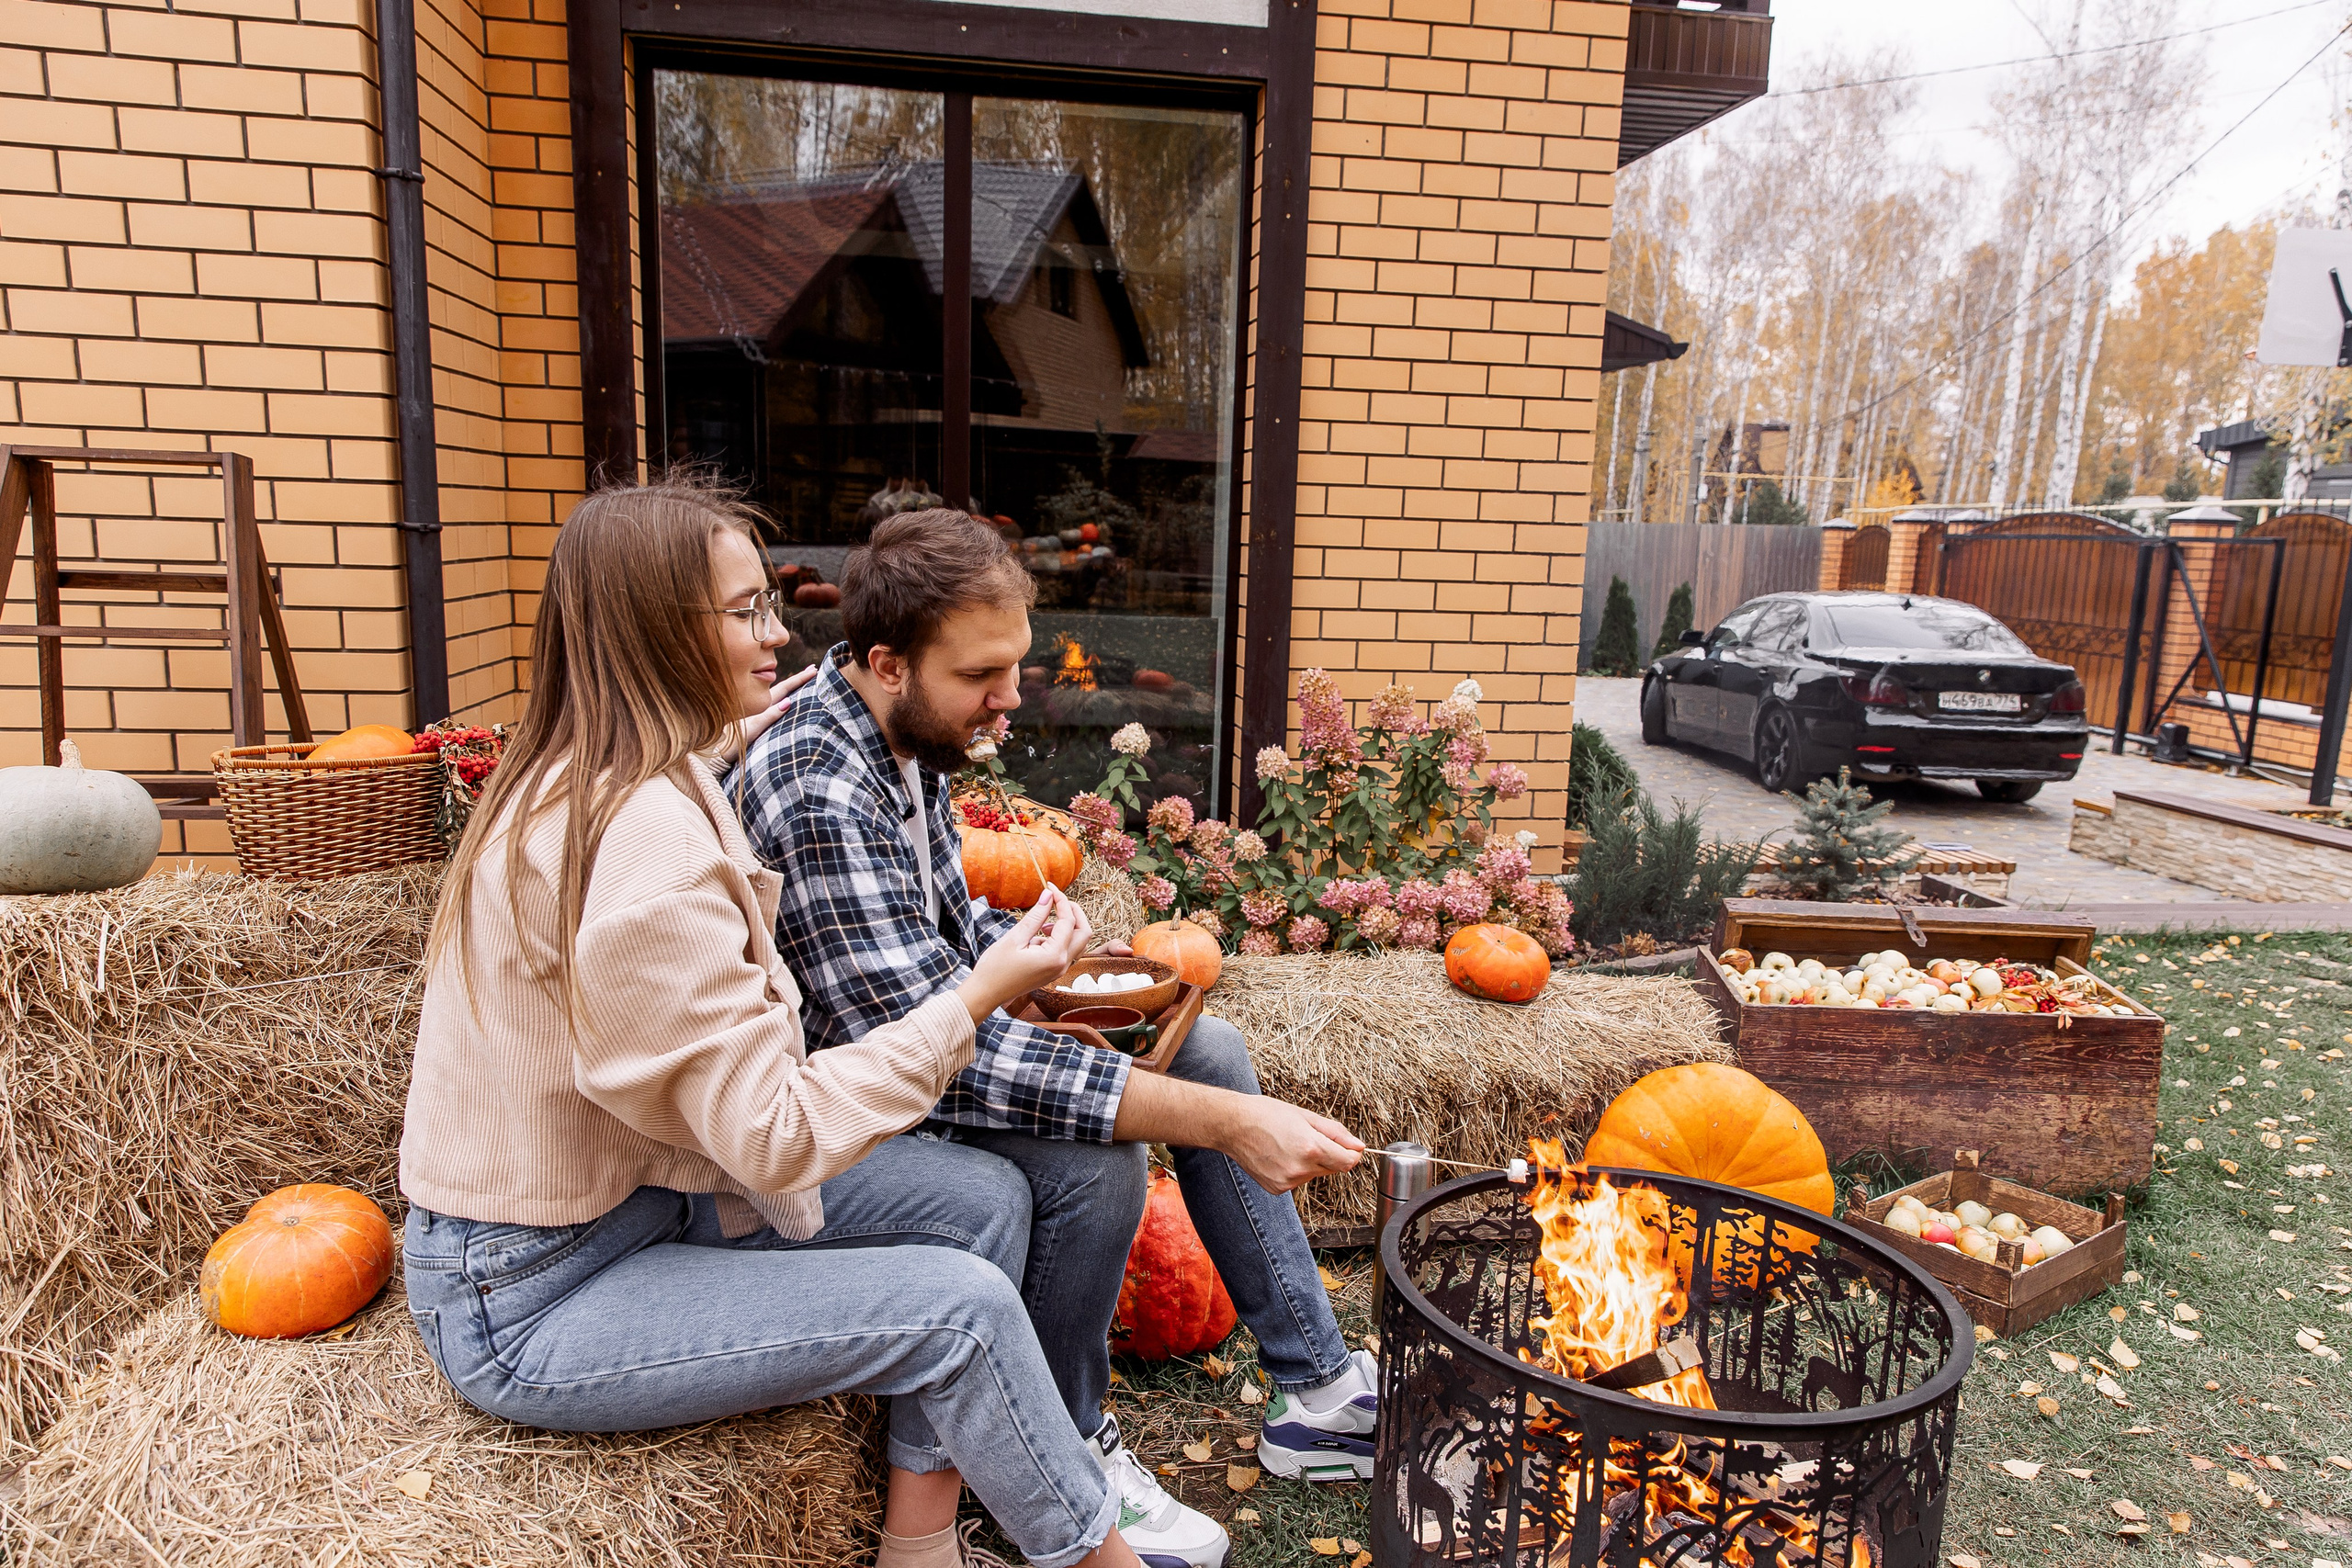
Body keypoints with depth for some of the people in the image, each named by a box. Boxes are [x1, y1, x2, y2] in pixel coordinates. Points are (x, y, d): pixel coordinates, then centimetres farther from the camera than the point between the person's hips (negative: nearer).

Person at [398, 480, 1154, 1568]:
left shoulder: (590, 782, 4)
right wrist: (977, 997, -21)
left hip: (636, 1192, 10)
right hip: (529, 1303, -10)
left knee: (986, 1202, -1)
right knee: (962, 1306, -19)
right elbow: (778, 1138, -28)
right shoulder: (640, 837, -28)